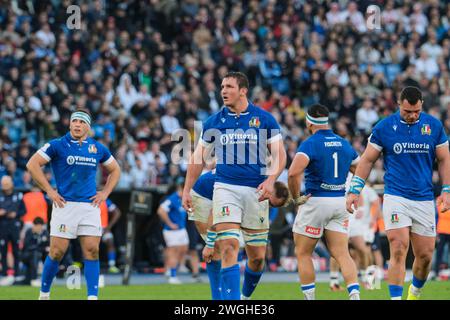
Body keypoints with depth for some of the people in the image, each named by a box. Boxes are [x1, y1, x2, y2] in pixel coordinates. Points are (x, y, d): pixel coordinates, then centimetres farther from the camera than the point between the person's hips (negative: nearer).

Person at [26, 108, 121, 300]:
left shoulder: (98, 148, 10)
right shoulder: (57, 145, -2)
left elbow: (115, 170, 24)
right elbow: (32, 164, -5)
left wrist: (105, 193, 10)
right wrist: (49, 191, -8)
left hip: (90, 206, 3)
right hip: (65, 205, -3)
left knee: (92, 251, -5)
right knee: (57, 251, -4)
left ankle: (93, 297, -4)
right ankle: (44, 294, 12)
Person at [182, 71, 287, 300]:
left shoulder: (264, 119, 3)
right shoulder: (214, 122, 7)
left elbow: (279, 154, 2)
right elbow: (199, 158, 14)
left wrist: (270, 180, -14)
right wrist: (187, 190, 8)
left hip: (255, 191, 0)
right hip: (225, 188, 0)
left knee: (257, 256, 5)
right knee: (229, 247, -16)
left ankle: (246, 296, 30)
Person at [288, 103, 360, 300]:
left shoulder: (310, 144, -11)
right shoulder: (344, 144, 10)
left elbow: (293, 173, -26)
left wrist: (296, 197, -13)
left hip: (316, 201, -5)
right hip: (341, 202, 5)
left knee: (303, 253, 9)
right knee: (342, 254, 2)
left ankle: (309, 297, 8)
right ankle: (354, 294, -16)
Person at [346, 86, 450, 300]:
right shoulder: (384, 127, -2)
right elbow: (367, 160, 6)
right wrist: (354, 191, 0)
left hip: (424, 200, 3)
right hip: (395, 198, -3)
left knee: (425, 255, 6)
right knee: (398, 250, -15)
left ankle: (415, 292, 32)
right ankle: (396, 298, -16)